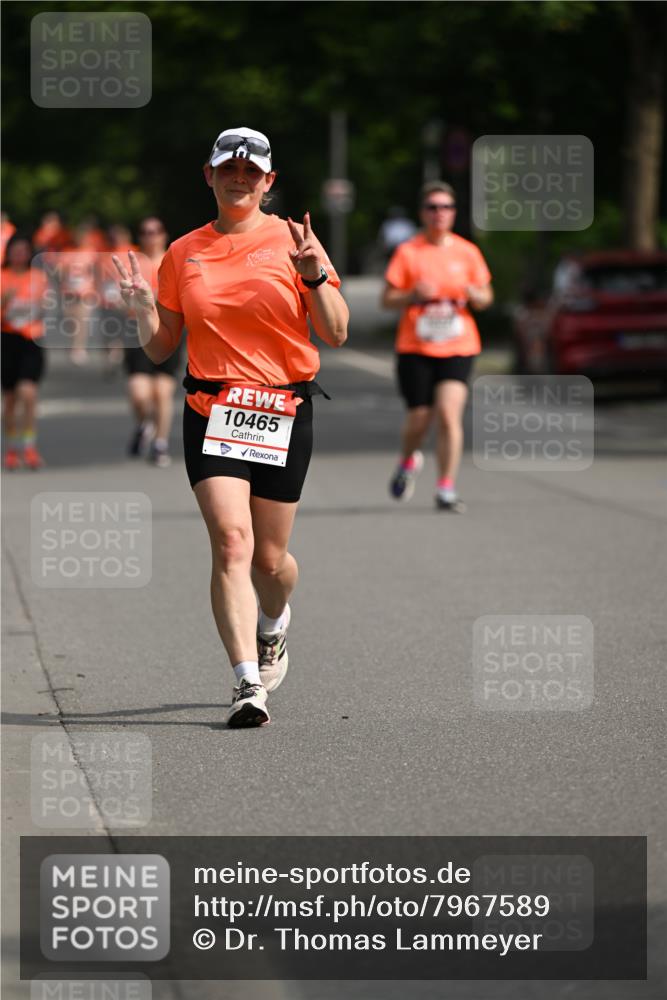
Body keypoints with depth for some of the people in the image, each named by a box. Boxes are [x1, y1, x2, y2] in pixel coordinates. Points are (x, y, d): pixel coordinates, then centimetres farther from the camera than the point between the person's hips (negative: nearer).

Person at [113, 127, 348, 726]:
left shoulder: (290, 241, 3)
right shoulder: (184, 254, 9)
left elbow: (336, 334, -1)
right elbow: (161, 348, 14)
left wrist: (314, 275, -16)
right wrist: (144, 305, -5)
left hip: (283, 411, -1)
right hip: (211, 411, 1)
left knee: (269, 558, 5)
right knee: (231, 540, -17)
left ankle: (273, 626, 41)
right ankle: (249, 683, -20)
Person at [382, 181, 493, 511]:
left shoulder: (467, 252, 7)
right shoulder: (407, 252, 1)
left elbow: (486, 297, 14)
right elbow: (387, 299, 1)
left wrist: (474, 295, -9)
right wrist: (414, 296, -18)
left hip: (458, 347, 1)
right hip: (415, 348, -1)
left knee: (449, 414, -15)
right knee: (419, 419, 3)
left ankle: (446, 489, -10)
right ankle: (408, 462, 37)